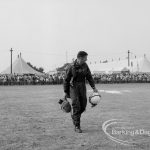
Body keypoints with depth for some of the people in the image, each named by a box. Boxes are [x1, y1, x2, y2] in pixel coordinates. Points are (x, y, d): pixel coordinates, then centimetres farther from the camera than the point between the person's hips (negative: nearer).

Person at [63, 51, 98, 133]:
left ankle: (74, 115, 34)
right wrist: (65, 92, -4)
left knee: (83, 106, 3)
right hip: (73, 87, -5)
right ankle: (77, 126, -6)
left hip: (82, 87, 5)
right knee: (76, 106, -13)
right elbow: (66, 80, -6)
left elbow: (89, 77, 5)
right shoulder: (71, 67, -14)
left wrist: (94, 87, -4)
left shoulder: (85, 65, -1)